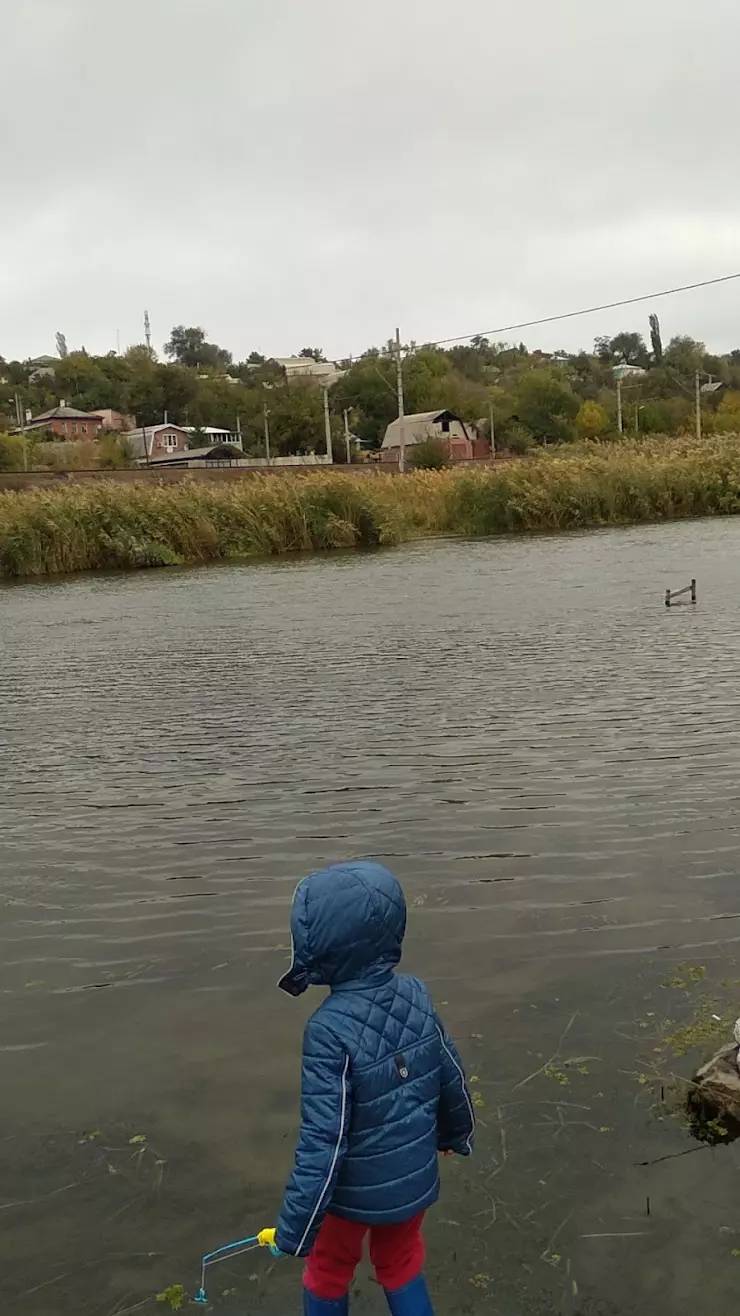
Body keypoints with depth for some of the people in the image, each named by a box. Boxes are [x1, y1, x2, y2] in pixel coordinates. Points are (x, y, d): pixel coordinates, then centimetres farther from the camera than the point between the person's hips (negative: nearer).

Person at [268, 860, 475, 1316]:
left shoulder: (331, 1029, -32)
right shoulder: (417, 996, -15)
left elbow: (323, 1140, -28)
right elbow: (452, 1078, 0)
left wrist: (295, 1225, -17)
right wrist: (458, 1133, 20)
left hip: (355, 1190, -4)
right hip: (414, 1180, 4)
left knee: (328, 1274, 24)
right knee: (402, 1266, 28)